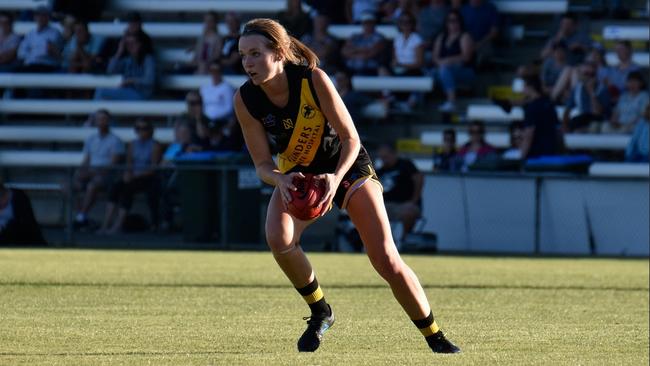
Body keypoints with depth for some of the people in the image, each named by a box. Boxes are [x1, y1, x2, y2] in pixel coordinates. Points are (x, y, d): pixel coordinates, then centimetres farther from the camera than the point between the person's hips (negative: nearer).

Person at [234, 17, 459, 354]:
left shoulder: (313, 80, -28)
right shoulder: (245, 100, -19)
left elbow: (350, 139, -21)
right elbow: (262, 164, -13)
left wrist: (335, 178, -38)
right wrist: (281, 180, -36)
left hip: (346, 165, -2)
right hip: (295, 173, 3)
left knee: (386, 259, -10)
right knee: (278, 239, -28)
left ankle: (435, 337, 8)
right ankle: (320, 313, -3)